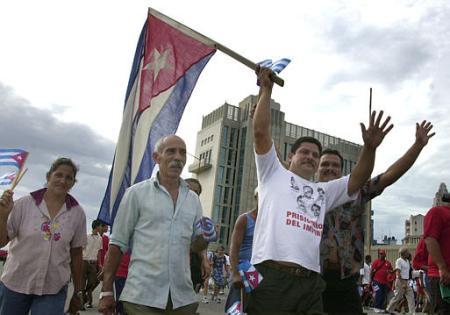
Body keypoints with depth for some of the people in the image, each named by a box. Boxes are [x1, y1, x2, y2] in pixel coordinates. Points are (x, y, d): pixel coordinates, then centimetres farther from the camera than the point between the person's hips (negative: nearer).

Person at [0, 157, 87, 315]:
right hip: (15, 283, 0)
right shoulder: (25, 204, -6)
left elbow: (76, 254, 4)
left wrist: (78, 292, 8)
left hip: (53, 290, 0)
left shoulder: (77, 213, -3)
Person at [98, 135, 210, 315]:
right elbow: (118, 243, -1)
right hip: (142, 297, -3)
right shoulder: (137, 193, -2)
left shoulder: (193, 199, 8)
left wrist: (202, 257, -7)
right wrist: (107, 291, -3)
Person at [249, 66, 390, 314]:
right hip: (271, 277, -5)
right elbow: (260, 132, 5)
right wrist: (266, 89, 8)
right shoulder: (273, 174, 15)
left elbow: (357, 179, 19)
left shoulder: (323, 191, 29)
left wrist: (370, 148, 3)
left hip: (310, 283, 5)